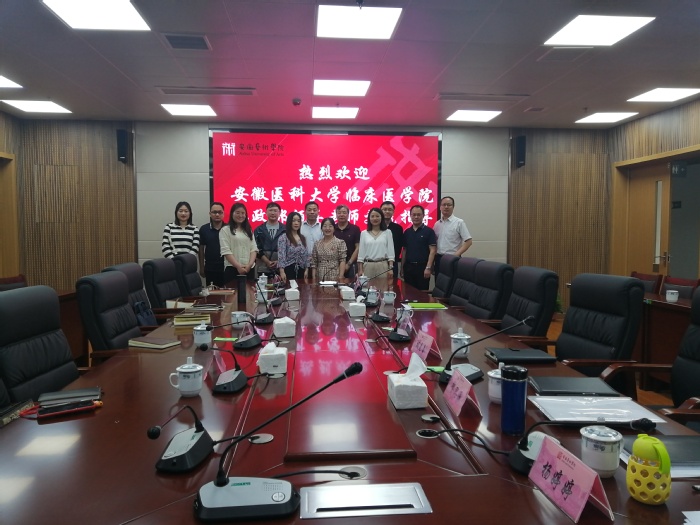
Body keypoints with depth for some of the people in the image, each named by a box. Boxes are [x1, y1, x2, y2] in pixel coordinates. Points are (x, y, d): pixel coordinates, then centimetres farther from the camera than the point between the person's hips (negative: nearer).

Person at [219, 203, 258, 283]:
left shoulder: (249, 230, 16)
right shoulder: (225, 230, 1)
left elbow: (254, 249, 8)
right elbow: (225, 251, -8)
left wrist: (250, 264, -9)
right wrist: (238, 266, -15)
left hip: (249, 269, 4)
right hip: (232, 268, -4)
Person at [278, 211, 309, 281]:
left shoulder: (302, 238, 13)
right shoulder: (283, 238, -6)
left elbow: (306, 255, 14)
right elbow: (281, 256, -15)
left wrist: (306, 270, 6)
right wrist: (282, 272, -24)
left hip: (300, 270, 6)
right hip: (289, 269, -5)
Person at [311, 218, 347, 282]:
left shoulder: (340, 243, 0)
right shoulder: (317, 244, 11)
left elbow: (342, 261, -6)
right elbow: (314, 263, 10)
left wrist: (341, 277, -14)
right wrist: (313, 278, 3)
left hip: (335, 278, -3)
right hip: (320, 279, 3)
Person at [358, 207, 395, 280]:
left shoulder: (387, 232, 6)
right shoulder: (364, 233, 9)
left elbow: (390, 251, 3)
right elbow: (361, 253, 7)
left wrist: (391, 268, -5)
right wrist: (360, 270, 2)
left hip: (383, 266, -1)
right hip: (368, 266, 1)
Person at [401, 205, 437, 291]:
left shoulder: (429, 231, -4)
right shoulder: (407, 232, 10)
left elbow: (432, 250, -8)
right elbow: (404, 250, 13)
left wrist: (428, 267, -16)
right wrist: (402, 267, 9)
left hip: (422, 267, -4)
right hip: (408, 267, 4)